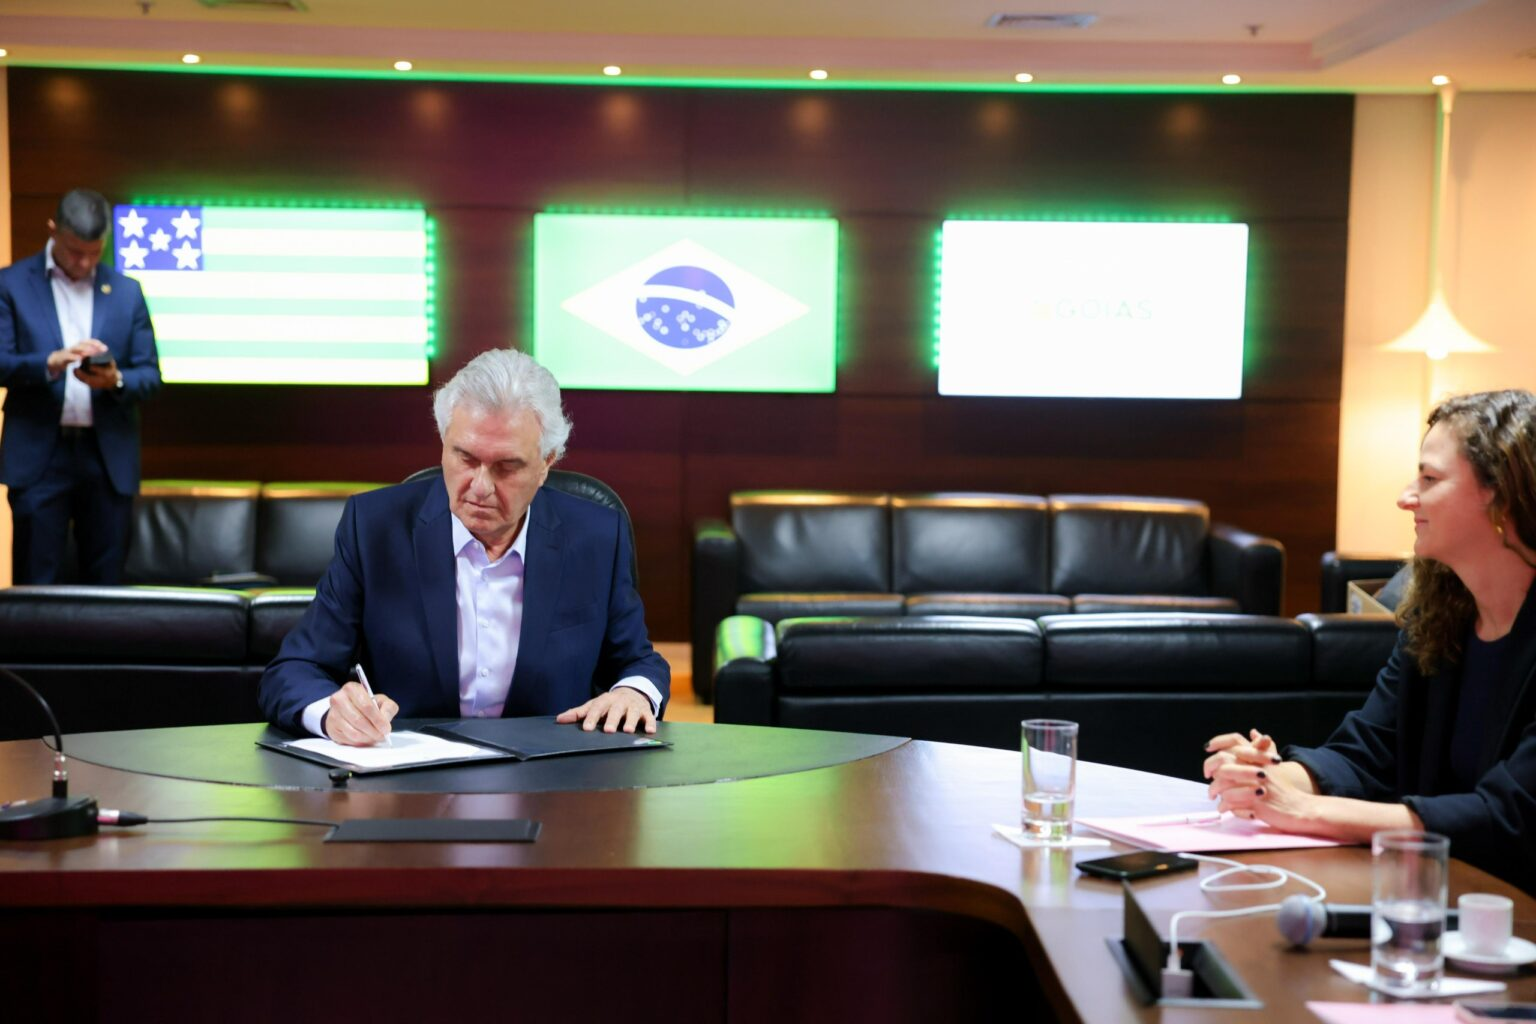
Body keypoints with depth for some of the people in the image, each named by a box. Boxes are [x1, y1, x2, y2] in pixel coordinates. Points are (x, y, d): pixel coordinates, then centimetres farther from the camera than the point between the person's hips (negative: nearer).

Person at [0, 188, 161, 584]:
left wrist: (116, 380, -14)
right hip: (39, 457, -2)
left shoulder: (126, 292, 9)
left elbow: (150, 376, 8)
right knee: (35, 586, 0)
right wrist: (52, 362, -22)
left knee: (106, 582, 5)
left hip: (109, 458, 2)